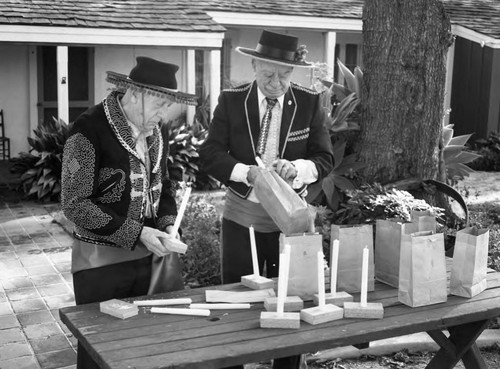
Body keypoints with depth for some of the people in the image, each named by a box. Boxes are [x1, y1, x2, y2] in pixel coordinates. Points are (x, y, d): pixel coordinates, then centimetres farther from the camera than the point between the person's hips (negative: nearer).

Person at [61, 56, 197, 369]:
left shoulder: (157, 131, 5)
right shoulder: (89, 131, -15)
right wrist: (136, 233, -20)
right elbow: (75, 203, -16)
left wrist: (167, 225, -2)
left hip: (149, 255, 6)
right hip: (103, 261, -6)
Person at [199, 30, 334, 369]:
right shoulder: (231, 101, -4)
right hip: (242, 215, 0)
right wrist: (246, 172, -25)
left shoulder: (310, 103, -3)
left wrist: (298, 168, -25)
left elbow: (325, 158, -3)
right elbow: (210, 154, -7)